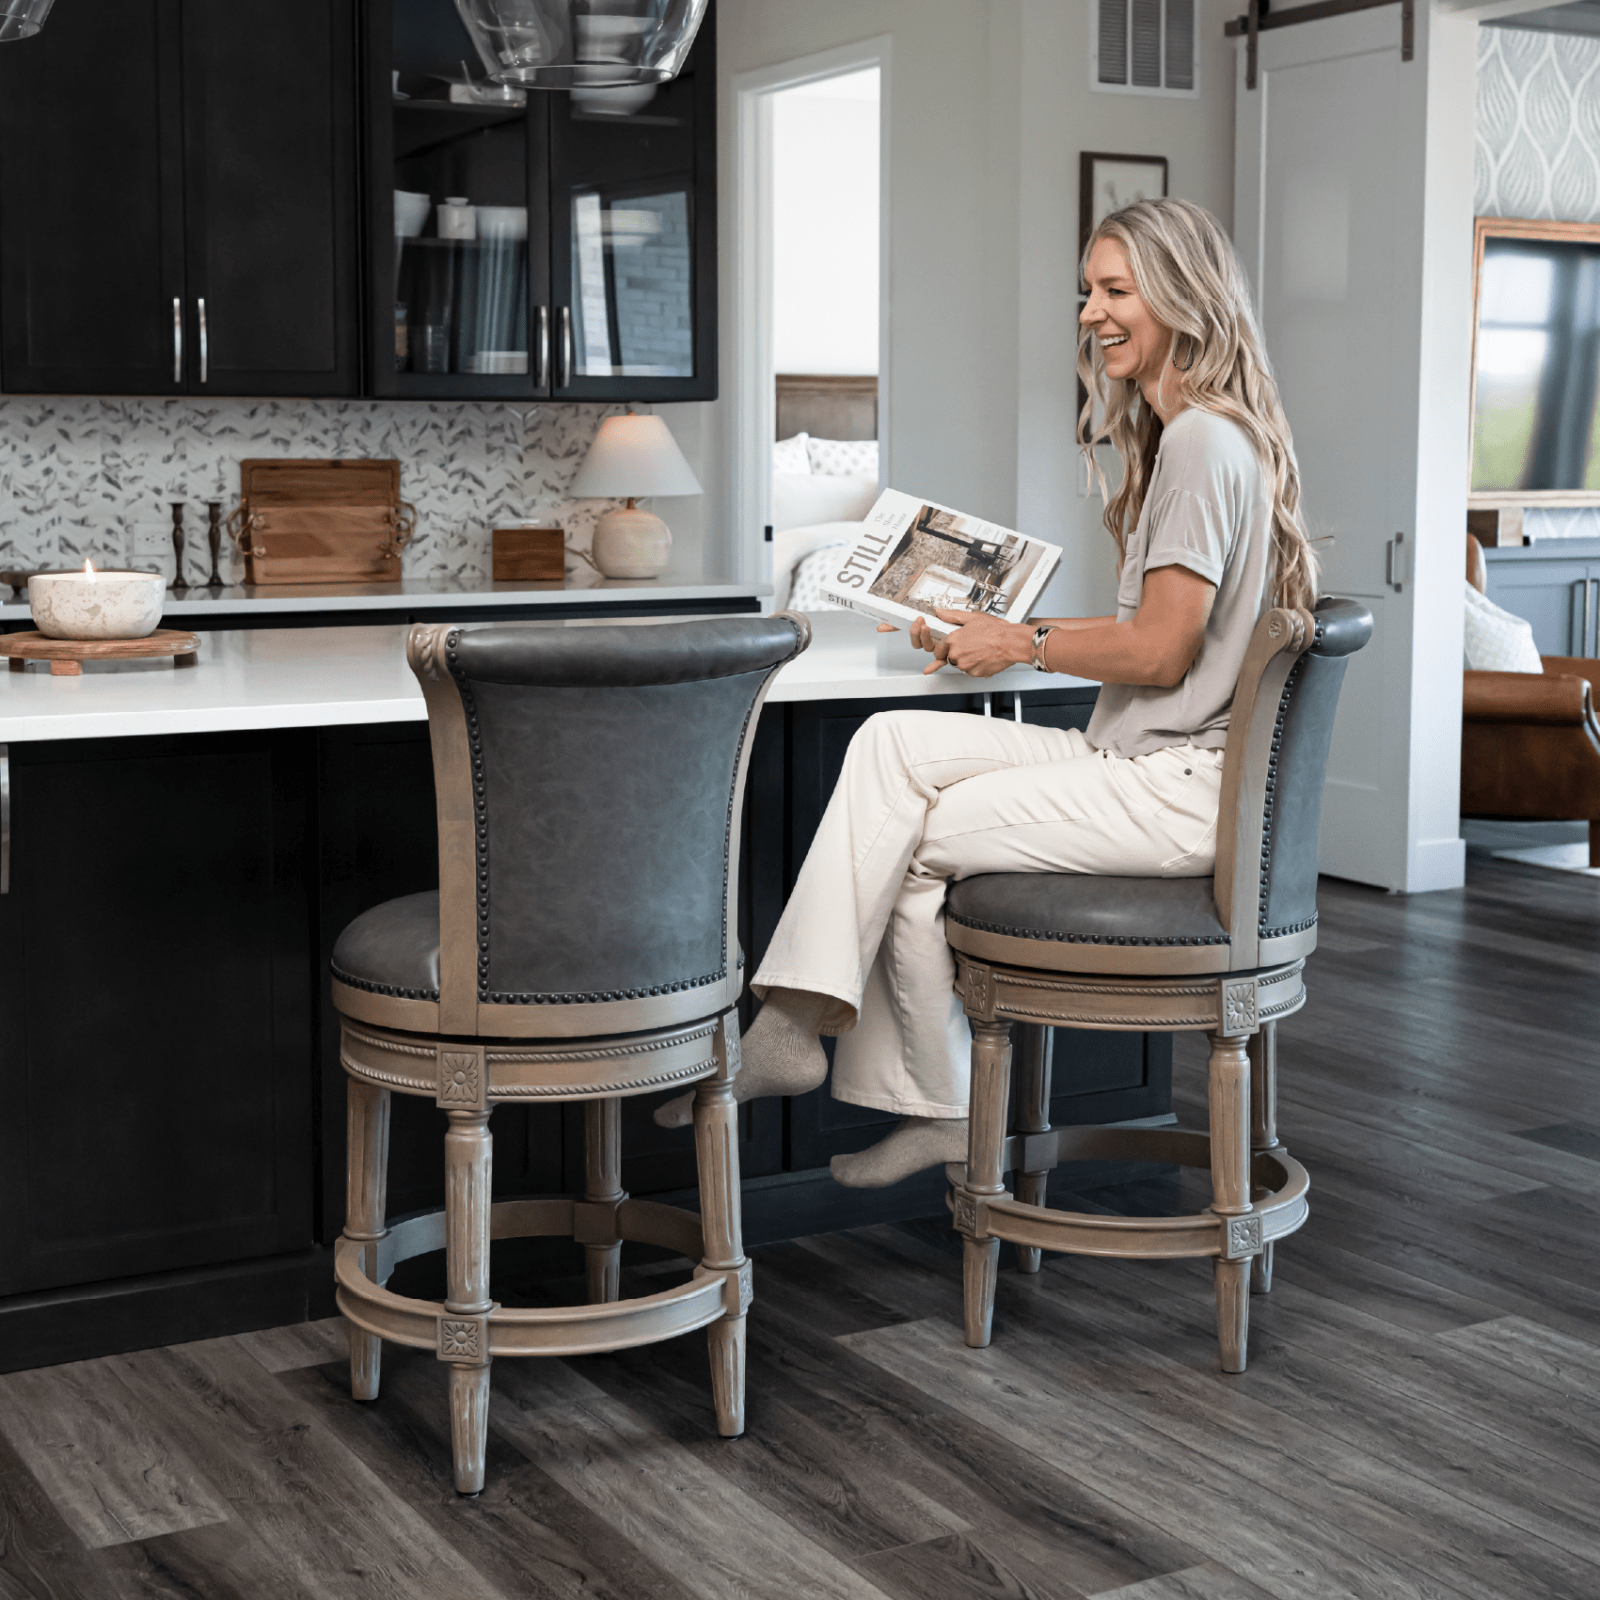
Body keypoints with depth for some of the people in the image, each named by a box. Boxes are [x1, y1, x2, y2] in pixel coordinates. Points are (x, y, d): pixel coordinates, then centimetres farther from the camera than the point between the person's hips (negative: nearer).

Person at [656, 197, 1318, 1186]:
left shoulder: (1205, 442, -15)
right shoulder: (1180, 435, 19)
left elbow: (1161, 651, -19)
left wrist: (1026, 646, -5)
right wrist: (1001, 633, 11)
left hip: (1178, 789, -9)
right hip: (1138, 761, 9)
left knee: (911, 842, -10)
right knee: (896, 742, -6)